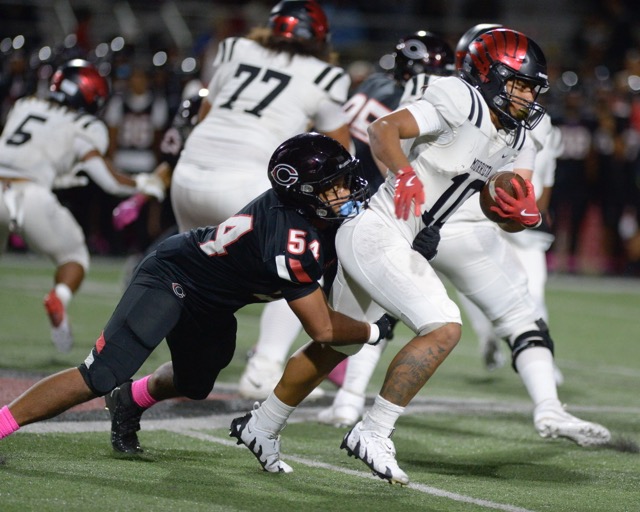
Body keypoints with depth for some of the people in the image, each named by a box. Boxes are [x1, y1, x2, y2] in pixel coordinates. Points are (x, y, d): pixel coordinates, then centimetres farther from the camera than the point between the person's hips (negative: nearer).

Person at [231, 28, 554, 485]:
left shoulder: (516, 143, 10)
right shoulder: (462, 104, -15)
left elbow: (511, 212, 9)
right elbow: (385, 129, -24)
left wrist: (522, 212, -14)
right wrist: (405, 173, -41)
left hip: (402, 245, 10)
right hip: (374, 231, -10)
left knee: (334, 347, 20)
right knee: (443, 328, -21)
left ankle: (260, 426, 37)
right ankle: (372, 434, -13)